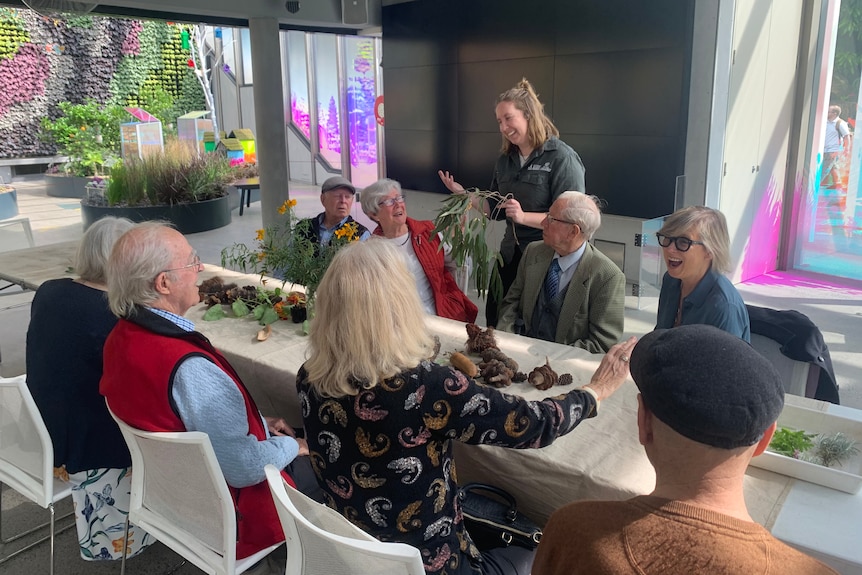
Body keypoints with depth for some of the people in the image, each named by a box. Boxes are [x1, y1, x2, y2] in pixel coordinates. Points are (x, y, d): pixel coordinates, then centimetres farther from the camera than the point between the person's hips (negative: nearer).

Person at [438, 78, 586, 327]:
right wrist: (464, 195, -1)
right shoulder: (505, 160, 8)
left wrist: (524, 216, -28)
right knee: (494, 321, 14)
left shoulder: (562, 158, -14)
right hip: (510, 255, 7)